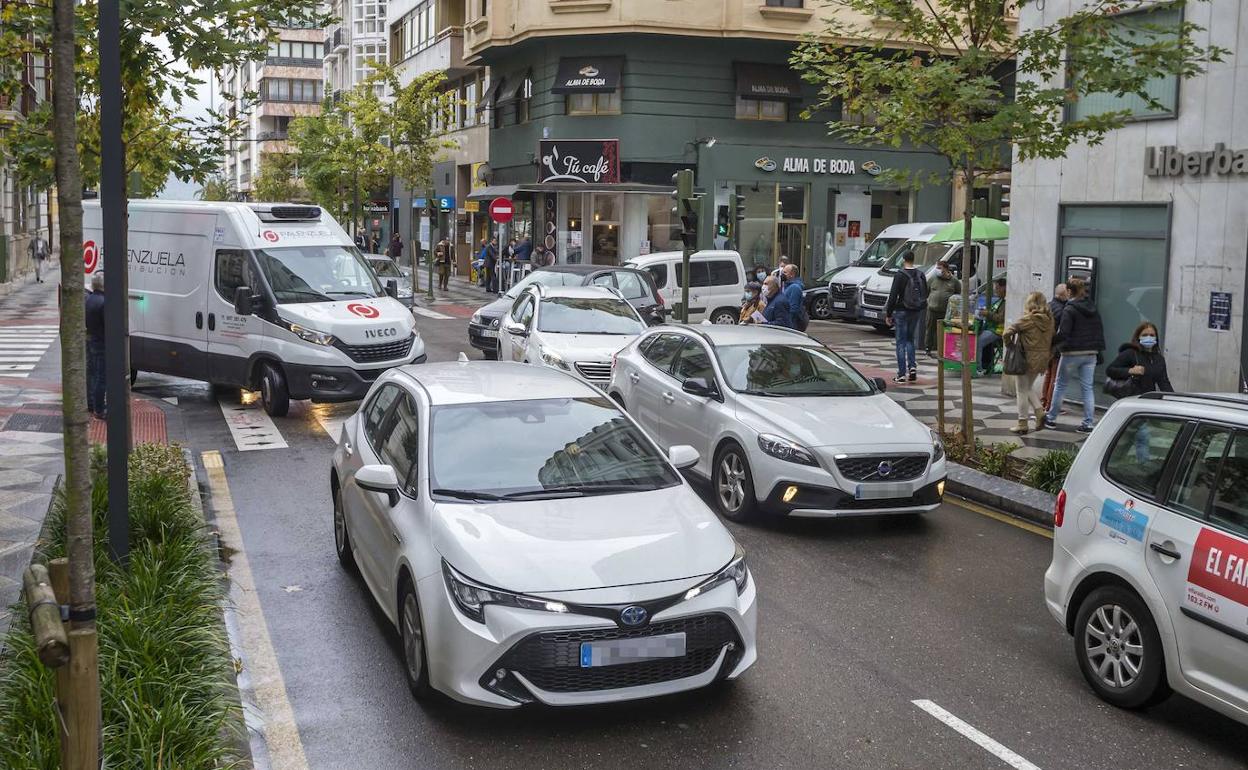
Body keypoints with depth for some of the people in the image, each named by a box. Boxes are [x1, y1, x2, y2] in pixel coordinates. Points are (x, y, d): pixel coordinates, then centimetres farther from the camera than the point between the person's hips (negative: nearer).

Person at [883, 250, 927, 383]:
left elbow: (893, 296, -13)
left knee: (901, 342, 0)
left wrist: (888, 314, -7)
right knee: (910, 339, 19)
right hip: (916, 312, 5)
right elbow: (925, 294, 11)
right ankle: (912, 367, 3)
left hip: (901, 312, -5)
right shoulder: (921, 275, 5)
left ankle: (902, 374, -1)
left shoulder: (900, 275, -13)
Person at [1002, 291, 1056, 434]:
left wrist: (1010, 346, -4)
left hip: (1027, 358, -6)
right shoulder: (1049, 320, 1)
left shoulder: (1027, 319, -15)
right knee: (1029, 387, 26)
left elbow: (1007, 334, -20)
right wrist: (1047, 356, 11)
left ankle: (1023, 424, 11)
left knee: (1022, 391, 6)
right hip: (1042, 359, 6)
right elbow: (1053, 340, 4)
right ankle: (1039, 412, 11)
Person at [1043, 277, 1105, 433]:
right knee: (1087, 388, 6)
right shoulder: (1093, 309, 10)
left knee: (1060, 385, 8)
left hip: (1072, 354, -6)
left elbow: (1063, 334, -20)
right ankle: (1088, 423, 3)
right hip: (1091, 354, 6)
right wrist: (1099, 350, 19)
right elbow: (1100, 331, 14)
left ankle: (1051, 418, 17)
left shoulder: (1069, 310, -13)